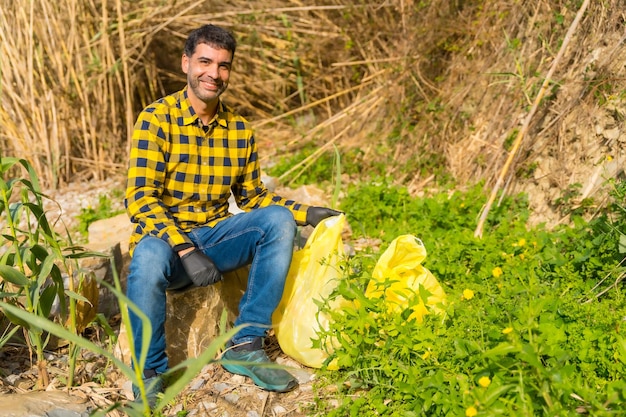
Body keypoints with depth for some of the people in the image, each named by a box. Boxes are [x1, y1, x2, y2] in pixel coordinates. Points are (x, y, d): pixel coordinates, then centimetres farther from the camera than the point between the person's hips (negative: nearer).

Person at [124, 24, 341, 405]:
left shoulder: (240, 130, 4)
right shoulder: (157, 119, -11)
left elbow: (252, 196, 14)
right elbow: (139, 199, -18)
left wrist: (305, 212, -2)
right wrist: (186, 250, -30)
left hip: (215, 237, 5)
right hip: (165, 238, -4)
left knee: (279, 220, -18)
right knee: (148, 257, -38)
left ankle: (245, 346, -16)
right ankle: (149, 373, -15)